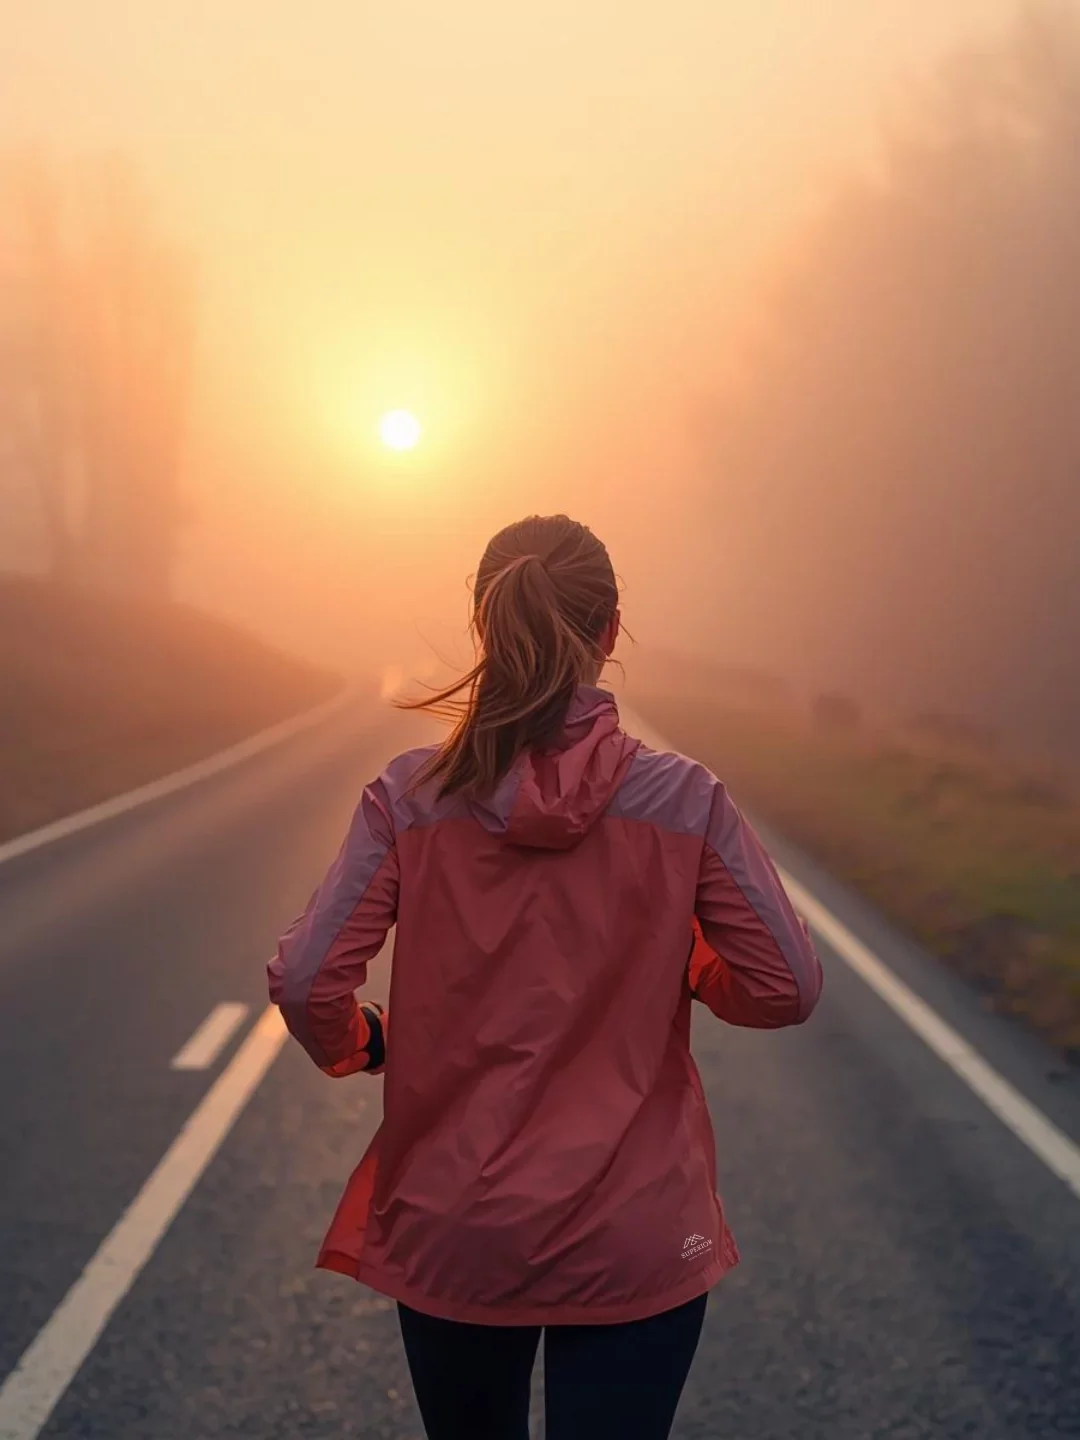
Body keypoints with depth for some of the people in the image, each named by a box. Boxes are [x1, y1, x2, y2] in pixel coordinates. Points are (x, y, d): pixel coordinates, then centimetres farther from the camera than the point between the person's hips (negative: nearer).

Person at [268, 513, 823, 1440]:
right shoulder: (685, 802, -10)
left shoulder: (412, 797, -9)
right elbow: (787, 988, -7)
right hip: (635, 1240, -2)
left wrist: (361, 1045, 8)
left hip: (448, 1232, 2)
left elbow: (306, 984, -13)